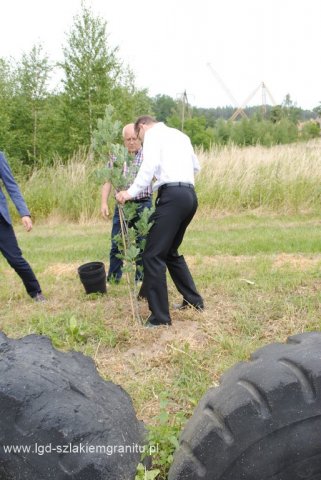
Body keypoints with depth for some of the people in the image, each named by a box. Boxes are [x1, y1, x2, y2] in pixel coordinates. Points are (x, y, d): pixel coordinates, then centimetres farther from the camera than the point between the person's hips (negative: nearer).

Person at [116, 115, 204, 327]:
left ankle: (160, 316, -6)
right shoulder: (180, 134, 27)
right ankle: (194, 299, 27)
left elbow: (150, 165, -13)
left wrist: (132, 192, -13)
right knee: (170, 251, 21)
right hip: (190, 195, 9)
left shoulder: (153, 134, 4)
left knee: (154, 255, -6)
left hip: (173, 196, -9)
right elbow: (196, 165, 33)